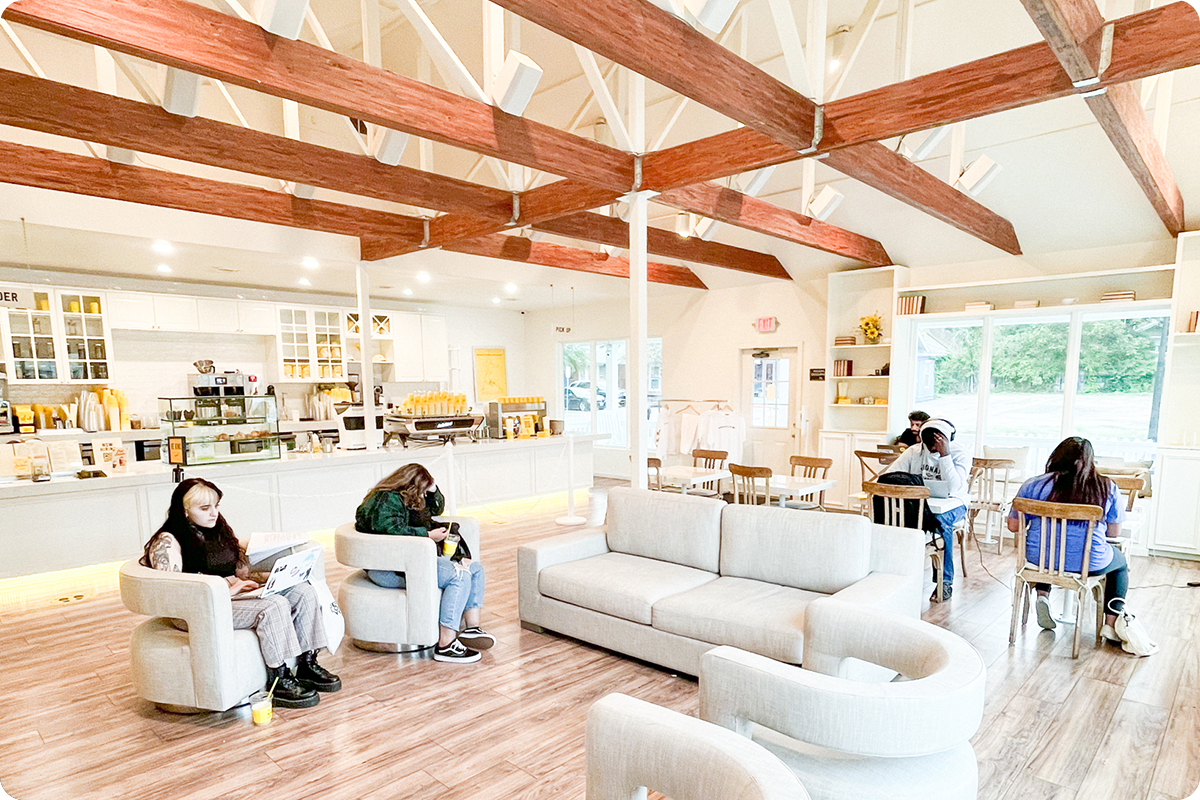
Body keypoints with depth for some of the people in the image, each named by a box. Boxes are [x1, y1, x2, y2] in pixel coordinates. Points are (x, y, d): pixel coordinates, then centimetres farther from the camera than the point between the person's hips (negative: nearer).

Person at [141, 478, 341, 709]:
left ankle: (307, 664, -6)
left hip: (233, 593, 8)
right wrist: (227, 591, -21)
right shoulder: (167, 542, -8)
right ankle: (278, 684, -19)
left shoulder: (220, 529, 16)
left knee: (303, 591, -12)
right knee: (274, 606, -31)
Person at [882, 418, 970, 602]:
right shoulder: (915, 452, 2)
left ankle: (945, 581, -24)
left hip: (950, 502, -2)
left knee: (940, 519, -38)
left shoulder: (960, 454, -7)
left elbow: (953, 487, -22)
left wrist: (944, 455, -25)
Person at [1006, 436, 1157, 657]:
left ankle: (1042, 596, 23)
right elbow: (1114, 531, 6)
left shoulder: (1033, 485, -5)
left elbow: (1014, 525, -1)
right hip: (1090, 563, 0)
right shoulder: (1107, 488, -2)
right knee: (1120, 562, 33)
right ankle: (1112, 622, 24)